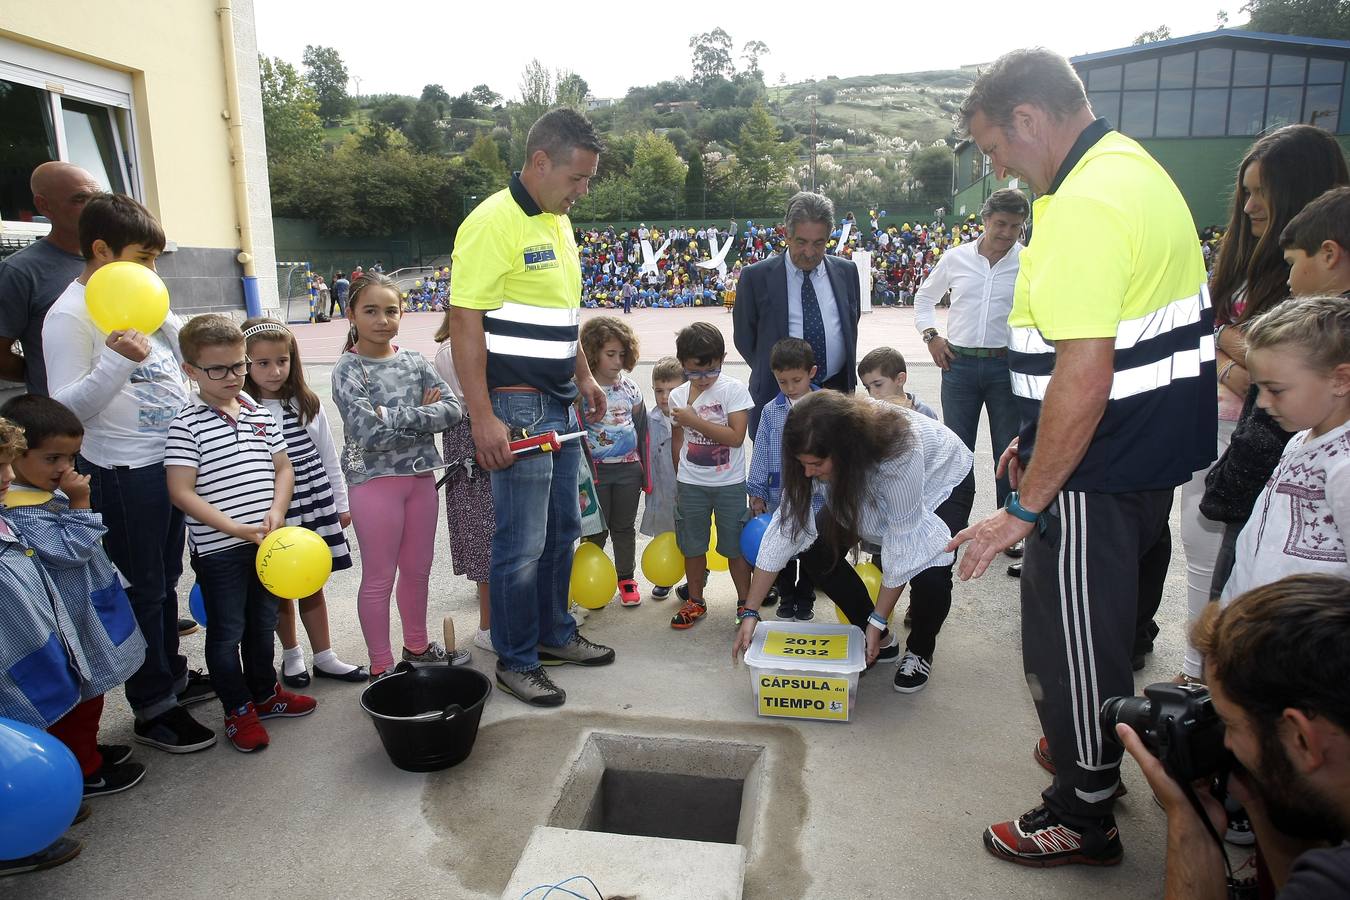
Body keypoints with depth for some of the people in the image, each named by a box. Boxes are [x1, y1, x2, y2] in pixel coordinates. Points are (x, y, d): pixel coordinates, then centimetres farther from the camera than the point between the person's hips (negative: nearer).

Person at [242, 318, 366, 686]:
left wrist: (341, 503, 11)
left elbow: (329, 458, 9)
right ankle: (291, 654, 31)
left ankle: (324, 656, 24)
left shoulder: (308, 405, 3)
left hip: (315, 505, 3)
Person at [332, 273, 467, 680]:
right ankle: (381, 665, 19)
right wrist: (422, 413, -14)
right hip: (374, 480, -5)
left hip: (420, 476, 5)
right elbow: (369, 432, -21)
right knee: (379, 577, 5)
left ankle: (417, 645, 35)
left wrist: (399, 416, -17)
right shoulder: (348, 369, -9)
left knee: (418, 568, 17)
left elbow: (451, 409, -6)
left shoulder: (413, 361, 4)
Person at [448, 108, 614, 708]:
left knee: (562, 528, 18)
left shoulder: (557, 221, 13)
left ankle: (555, 634, 34)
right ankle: (516, 662, 18)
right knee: (522, 544, 0)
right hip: (516, 406, -9)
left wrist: (584, 376, 19)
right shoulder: (493, 224, -15)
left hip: (560, 403, 9)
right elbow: (465, 323, -19)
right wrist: (482, 418, -22)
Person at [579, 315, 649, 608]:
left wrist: (646, 472, 11)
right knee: (595, 529, 8)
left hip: (628, 468, 4)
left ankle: (626, 579, 27)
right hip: (595, 470, -3)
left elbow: (641, 429, 9)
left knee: (625, 528, 14)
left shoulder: (630, 387, 2)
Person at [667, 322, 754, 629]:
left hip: (729, 483, -3)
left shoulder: (734, 390, -10)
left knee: (735, 547, 6)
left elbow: (736, 436, -19)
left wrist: (694, 420, -20)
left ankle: (745, 602, 21)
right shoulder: (678, 396, 0)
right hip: (691, 485, 3)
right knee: (692, 546, 12)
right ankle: (695, 601, 28)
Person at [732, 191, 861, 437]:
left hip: (836, 389, 3)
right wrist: (769, 374, 2)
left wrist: (849, 378, 12)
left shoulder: (846, 271, 7)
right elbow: (743, 337, 4)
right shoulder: (755, 277, -3)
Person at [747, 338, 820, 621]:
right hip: (780, 497, 1)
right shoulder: (771, 411, -3)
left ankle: (805, 599, 32)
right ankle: (786, 597, 34)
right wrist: (757, 493, -1)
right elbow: (761, 453, 0)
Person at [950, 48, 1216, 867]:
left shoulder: (1085, 206, -23)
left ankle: (1083, 817, 25)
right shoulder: (1138, 170, 10)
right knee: (1116, 623, 24)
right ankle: (1095, 755, 45)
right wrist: (1038, 440, 19)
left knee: (1070, 644, 6)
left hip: (1098, 477, -10)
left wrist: (1026, 507, -21)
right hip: (1155, 457, 10)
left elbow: (1084, 376, -28)